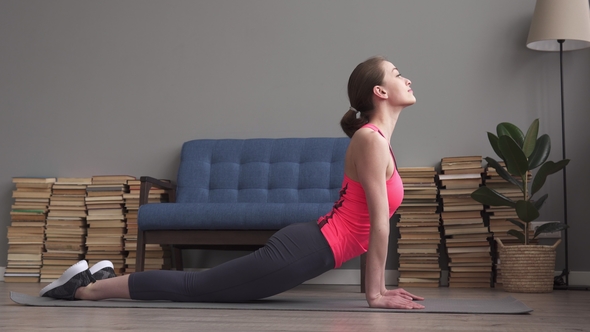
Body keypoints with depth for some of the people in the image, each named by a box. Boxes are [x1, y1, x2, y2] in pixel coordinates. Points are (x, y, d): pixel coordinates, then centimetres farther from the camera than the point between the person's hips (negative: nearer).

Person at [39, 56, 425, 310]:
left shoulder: (377, 139, 16)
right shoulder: (372, 140, -15)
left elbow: (373, 221, 19)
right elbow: (379, 223, -16)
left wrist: (378, 285, 16)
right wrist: (376, 293, -11)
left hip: (308, 246, 9)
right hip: (304, 250, -9)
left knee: (201, 286, 17)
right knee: (196, 287, -1)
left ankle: (108, 277, 24)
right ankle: (89, 287, 7)